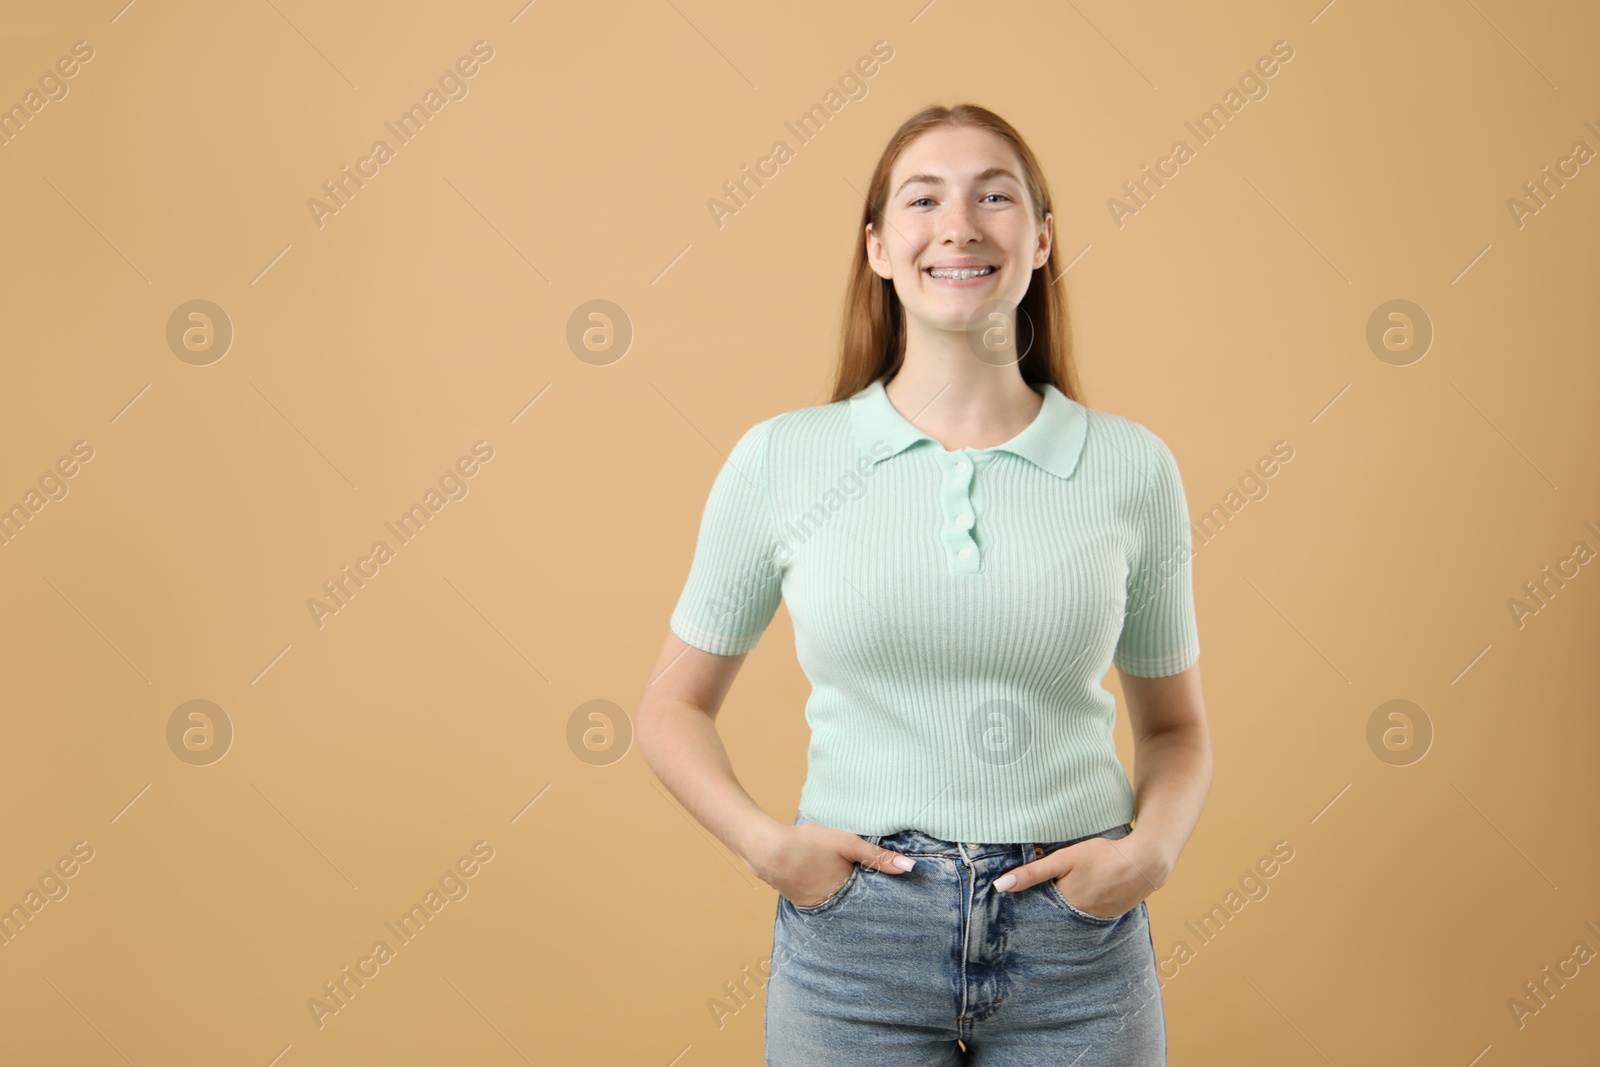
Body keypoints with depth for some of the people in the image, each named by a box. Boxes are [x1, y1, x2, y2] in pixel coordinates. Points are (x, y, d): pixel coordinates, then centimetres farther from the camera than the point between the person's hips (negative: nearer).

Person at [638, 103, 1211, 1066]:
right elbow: (675, 708, 6)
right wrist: (765, 843, -9)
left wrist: (1152, 851, -8)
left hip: (1075, 939, 1)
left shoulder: (1133, 467, -1)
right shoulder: (779, 461, -3)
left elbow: (1177, 726, 10)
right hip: (854, 933, 0)